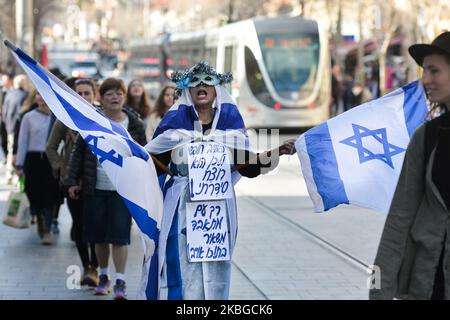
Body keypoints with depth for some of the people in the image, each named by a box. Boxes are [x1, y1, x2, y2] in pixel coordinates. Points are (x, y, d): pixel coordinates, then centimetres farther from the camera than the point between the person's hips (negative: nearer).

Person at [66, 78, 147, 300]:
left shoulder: (134, 124, 1)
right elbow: (78, 152, 5)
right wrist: (73, 181, 0)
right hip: (95, 189, 2)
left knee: (120, 235, -7)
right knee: (99, 236, 9)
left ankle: (120, 281, -1)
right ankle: (103, 276, 25)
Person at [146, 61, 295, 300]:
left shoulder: (230, 118, 8)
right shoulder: (175, 119, 3)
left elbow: (248, 165, 9)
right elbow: (154, 163, 3)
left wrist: (276, 154, -1)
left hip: (219, 205, 2)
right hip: (183, 204, -2)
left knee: (216, 268, 5)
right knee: (183, 266, -5)